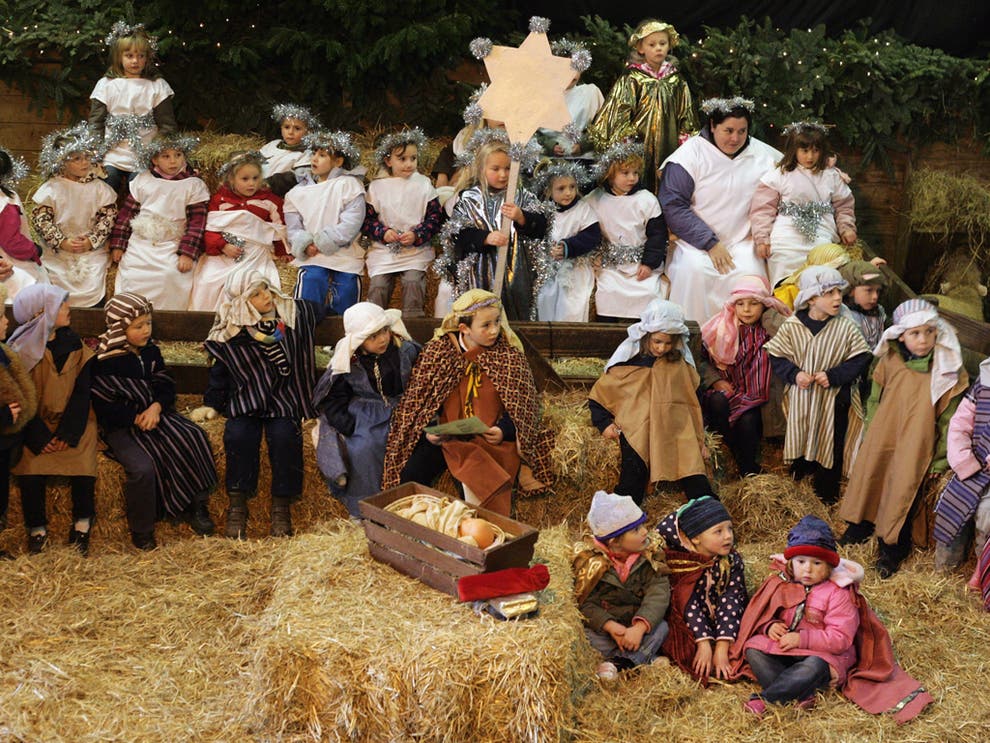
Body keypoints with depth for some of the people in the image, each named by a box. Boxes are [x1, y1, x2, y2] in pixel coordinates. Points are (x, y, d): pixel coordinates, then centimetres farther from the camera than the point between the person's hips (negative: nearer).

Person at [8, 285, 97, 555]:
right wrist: (39, 437, -17)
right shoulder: (20, 349, -7)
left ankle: (82, 524, -3)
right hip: (35, 424, -2)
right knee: (30, 472, -23)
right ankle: (36, 529, -3)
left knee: (83, 465, -22)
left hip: (72, 420, 2)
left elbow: (82, 391, 0)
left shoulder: (73, 344, 3)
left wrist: (69, 432, -11)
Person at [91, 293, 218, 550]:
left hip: (154, 413, 6)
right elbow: (103, 406, -11)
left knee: (194, 437, -18)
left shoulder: (150, 351, 8)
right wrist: (136, 418, -18)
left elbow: (166, 385, 8)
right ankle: (141, 532, -8)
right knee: (142, 468, -30)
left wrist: (157, 407, -13)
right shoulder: (103, 362, -11)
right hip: (121, 426, -6)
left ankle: (196, 505, -2)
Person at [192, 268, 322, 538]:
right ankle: (237, 506, -20)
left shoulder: (294, 312, 5)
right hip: (245, 399, 0)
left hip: (284, 398, 0)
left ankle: (282, 507, -19)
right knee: (239, 436, -30)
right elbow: (220, 372, 11)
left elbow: (318, 310, 27)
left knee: (285, 436, -29)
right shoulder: (229, 334, 2)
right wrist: (212, 404, 4)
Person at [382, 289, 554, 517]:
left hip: (493, 438, -2)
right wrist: (428, 432, -10)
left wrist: (504, 430, -15)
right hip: (447, 437, 2)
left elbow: (522, 404, 3)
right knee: (410, 475, -20)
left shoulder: (509, 354, 0)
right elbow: (419, 396, 7)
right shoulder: (437, 351, 1)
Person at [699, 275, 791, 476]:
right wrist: (715, 380, -9)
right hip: (723, 389, 1)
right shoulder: (720, 328, 2)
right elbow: (701, 357, 2)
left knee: (748, 421, -32)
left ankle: (748, 470, -8)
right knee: (718, 401, -35)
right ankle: (729, 457, -19)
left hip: (751, 395, -1)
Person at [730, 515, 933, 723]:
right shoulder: (780, 583, 5)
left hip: (821, 654, -5)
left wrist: (802, 639, -23)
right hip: (782, 648, 5)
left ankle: (763, 699, -40)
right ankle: (800, 695, -36)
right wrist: (769, 626, -13)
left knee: (813, 667, -38)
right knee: (753, 648, -23)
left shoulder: (837, 593, -7)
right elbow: (760, 615, 11)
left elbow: (840, 638, -15)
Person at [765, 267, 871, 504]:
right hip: (800, 400, 1)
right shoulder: (792, 326, -8)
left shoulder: (845, 328, -10)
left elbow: (860, 359, -7)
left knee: (831, 447, 9)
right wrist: (794, 374, -17)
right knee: (800, 441, 15)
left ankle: (827, 494, 26)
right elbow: (776, 355, -1)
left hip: (834, 401, -1)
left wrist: (833, 376, -18)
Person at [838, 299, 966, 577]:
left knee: (904, 490, 1)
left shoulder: (948, 371, -14)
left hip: (916, 446, -3)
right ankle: (862, 525, 37)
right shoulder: (890, 361, -6)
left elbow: (949, 419, -7)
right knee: (868, 476, 12)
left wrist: (940, 461, -4)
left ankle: (892, 549, 19)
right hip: (882, 437, 3)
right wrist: (869, 436, 12)